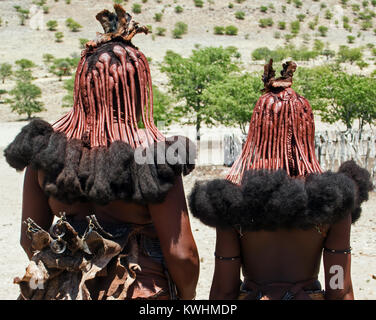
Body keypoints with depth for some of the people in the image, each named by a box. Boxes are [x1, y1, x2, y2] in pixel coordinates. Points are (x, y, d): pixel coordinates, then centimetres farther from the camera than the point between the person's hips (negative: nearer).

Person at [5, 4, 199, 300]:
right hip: (140, 295, -3)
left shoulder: (44, 149, -7)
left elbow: (29, 238, 3)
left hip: (60, 292, 4)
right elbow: (181, 255, -18)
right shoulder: (154, 158, -18)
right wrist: (187, 296, 1)